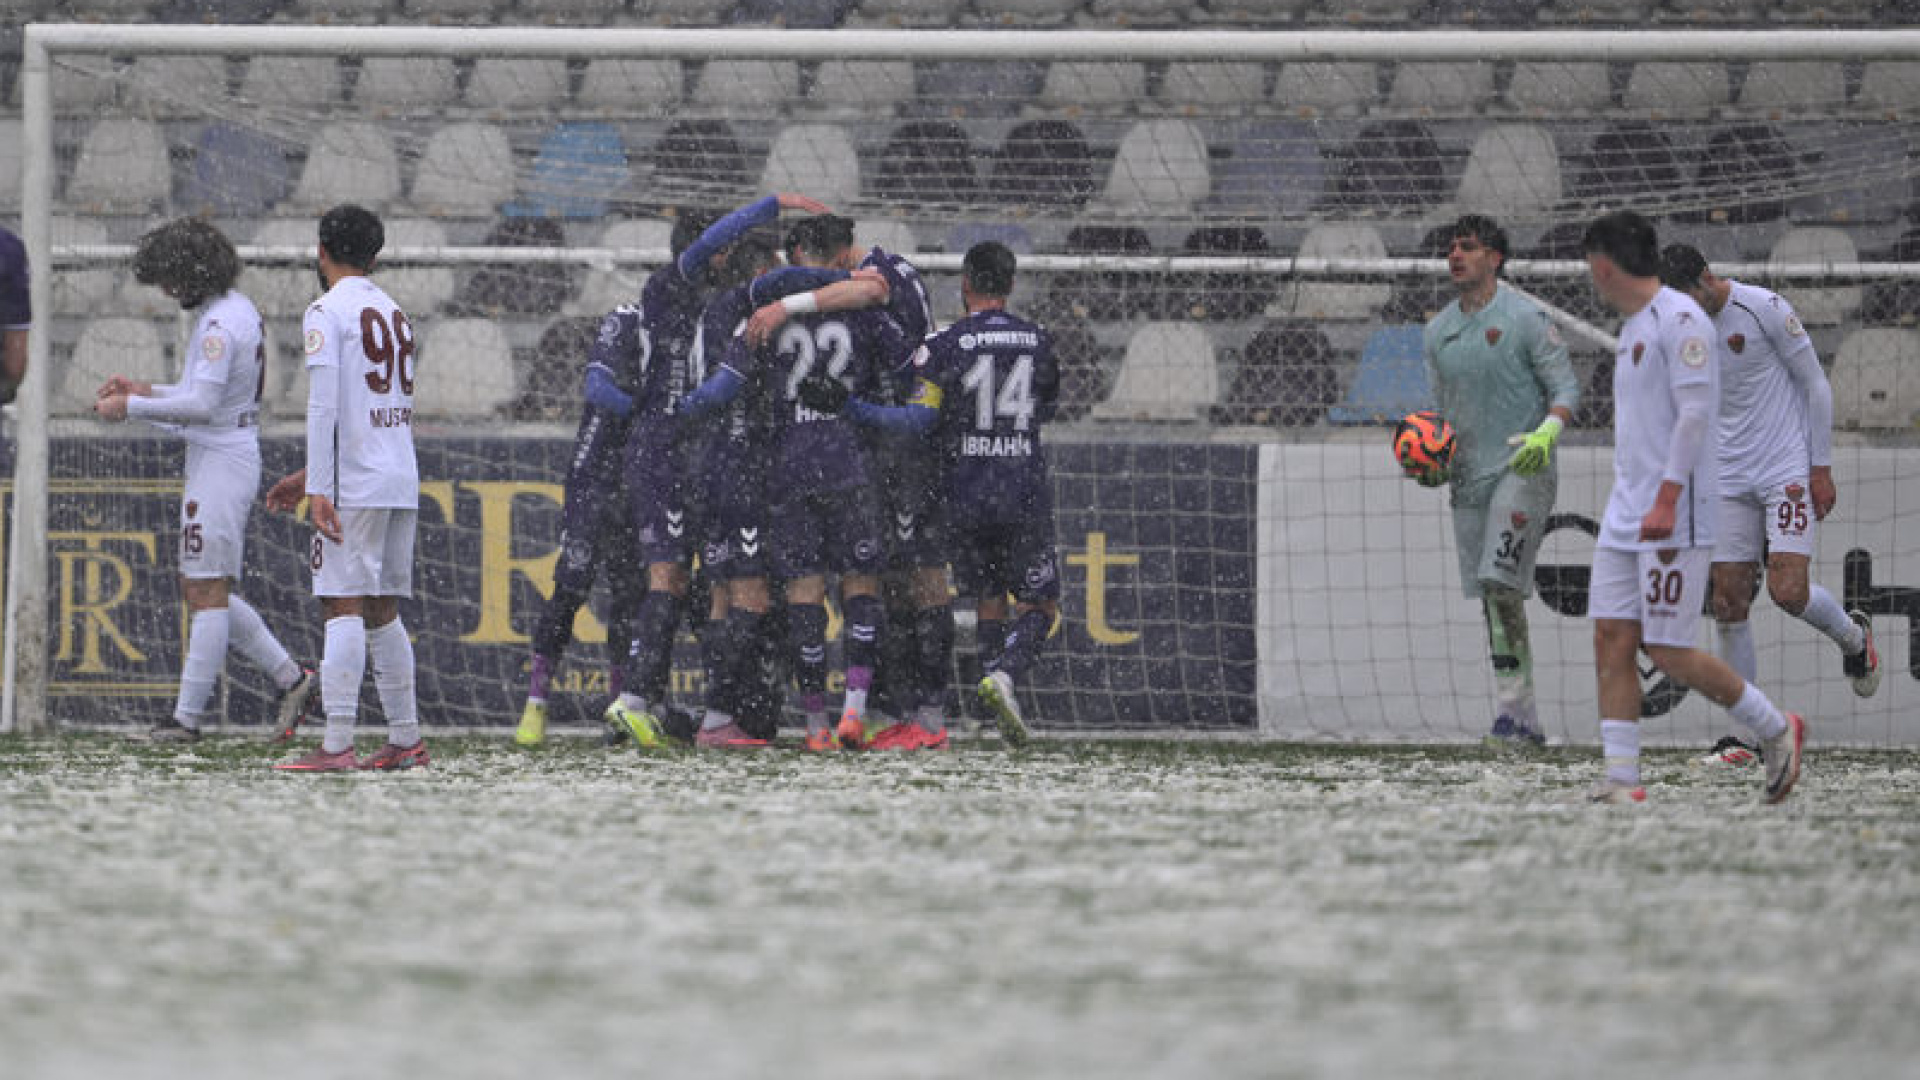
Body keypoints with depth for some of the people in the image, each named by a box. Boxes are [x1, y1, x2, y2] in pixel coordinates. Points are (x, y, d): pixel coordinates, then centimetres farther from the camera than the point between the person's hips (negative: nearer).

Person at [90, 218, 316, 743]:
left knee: (206, 592, -6)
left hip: (221, 461, -10)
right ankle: (289, 677, 13)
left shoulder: (221, 323, -19)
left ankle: (188, 715, -3)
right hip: (222, 459, 10)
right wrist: (146, 391, 14)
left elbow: (203, 405, -25)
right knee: (205, 591, 13)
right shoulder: (240, 310, 14)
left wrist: (131, 407, -17)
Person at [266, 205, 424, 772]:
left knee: (344, 607, -10)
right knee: (383, 610, 14)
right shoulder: (395, 314, 18)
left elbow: (325, 406, -16)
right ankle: (405, 740, 15)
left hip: (356, 488, -8)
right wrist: (310, 475, 28)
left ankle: (337, 745, -15)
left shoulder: (327, 312, -7)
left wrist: (318, 489, -18)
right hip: (403, 478, 8)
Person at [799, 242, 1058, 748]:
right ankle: (1004, 675, -21)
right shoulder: (1039, 343, 3)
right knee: (1038, 607, 6)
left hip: (965, 493, -1)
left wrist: (846, 406, -18)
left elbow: (921, 417, -17)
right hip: (1025, 493, 1)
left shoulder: (946, 345, -8)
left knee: (989, 601, 16)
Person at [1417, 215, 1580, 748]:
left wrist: (1546, 435, -25)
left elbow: (1566, 389, -6)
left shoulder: (1525, 319, -6)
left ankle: (1512, 709, -19)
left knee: (1501, 585, -20)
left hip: (1521, 470, -7)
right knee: (1492, 599, 5)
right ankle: (1525, 725, 9)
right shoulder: (1437, 333, 12)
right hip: (1468, 478, 7)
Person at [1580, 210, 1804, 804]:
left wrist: (1666, 500, -24)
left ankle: (1776, 731, 7)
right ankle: (1621, 779, -2)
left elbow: (1695, 411, -19)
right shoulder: (1633, 327, 18)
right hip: (1626, 512, 9)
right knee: (1611, 638, -1)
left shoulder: (1679, 319, -12)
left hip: (1675, 516, -9)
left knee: (1668, 651, -9)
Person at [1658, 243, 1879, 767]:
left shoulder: (1766, 310, -12)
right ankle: (1745, 737, 3)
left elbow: (1816, 385, -6)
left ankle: (1853, 636, 18)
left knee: (1788, 591, -17)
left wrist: (1821, 468, -7)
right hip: (1731, 479, 6)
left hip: (1789, 470, -5)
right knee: (1727, 604, -3)